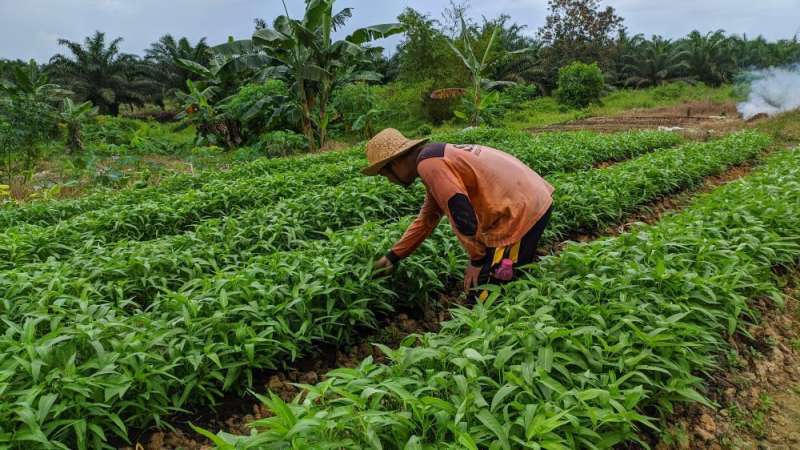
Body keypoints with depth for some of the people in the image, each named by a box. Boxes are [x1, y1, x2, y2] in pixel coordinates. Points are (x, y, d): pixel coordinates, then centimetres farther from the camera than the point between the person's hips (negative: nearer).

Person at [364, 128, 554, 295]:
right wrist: (393, 256, 21)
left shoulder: (428, 163, -17)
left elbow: (462, 214, -22)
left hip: (520, 212, -10)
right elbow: (427, 219, 21)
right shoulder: (435, 157, 15)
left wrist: (477, 260, -8)